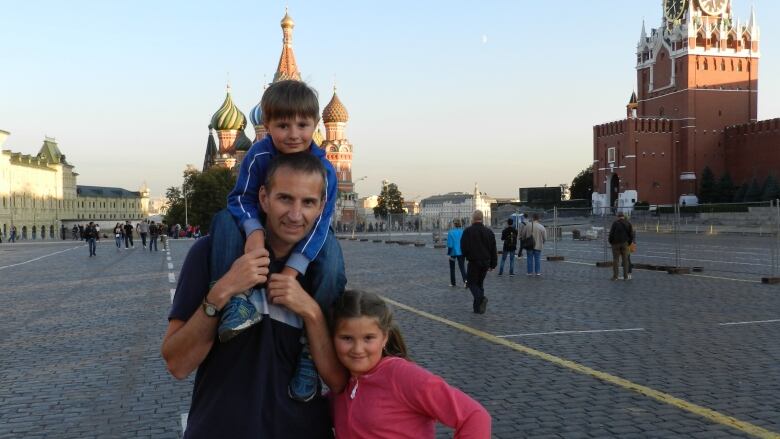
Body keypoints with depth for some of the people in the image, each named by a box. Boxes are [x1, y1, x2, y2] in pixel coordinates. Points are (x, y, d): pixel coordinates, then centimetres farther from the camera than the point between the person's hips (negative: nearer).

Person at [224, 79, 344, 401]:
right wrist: (254, 232, -43)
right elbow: (241, 198, -20)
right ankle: (238, 297, -35)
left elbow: (318, 222, -29)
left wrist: (291, 271, -40)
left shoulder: (324, 169, -25)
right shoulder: (259, 155, -24)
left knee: (331, 264, -32)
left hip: (309, 235, -1)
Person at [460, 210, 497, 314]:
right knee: (480, 283, 15)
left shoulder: (468, 231, -10)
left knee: (472, 282, 5)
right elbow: (493, 250, 8)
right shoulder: (489, 232, 6)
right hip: (486, 262, 5)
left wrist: (467, 255, 10)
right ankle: (478, 308, 14)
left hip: (474, 262, -5)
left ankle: (481, 298, -22)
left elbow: (463, 247, -12)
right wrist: (493, 264, 13)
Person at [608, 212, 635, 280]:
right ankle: (626, 276, 6)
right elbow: (631, 234, 5)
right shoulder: (628, 223, 4)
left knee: (615, 260, 2)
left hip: (616, 244, -2)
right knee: (625, 260, 6)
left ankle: (615, 276, 1)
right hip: (624, 243, 2)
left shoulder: (615, 223, -6)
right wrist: (629, 242, 15)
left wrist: (610, 242, 5)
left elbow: (611, 233, -7)